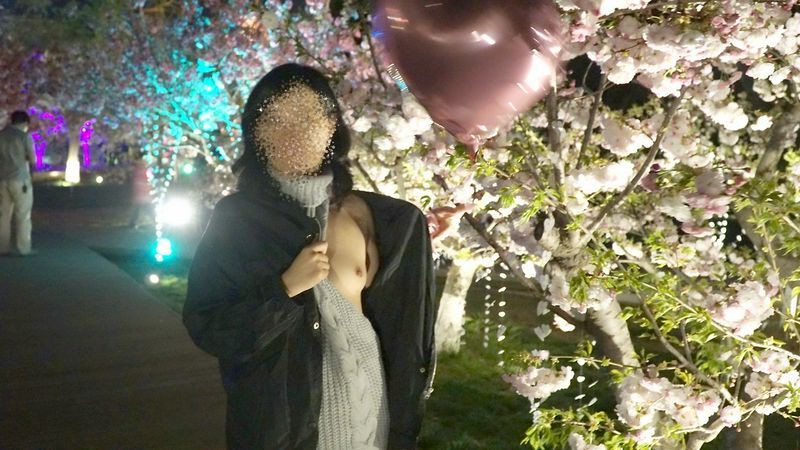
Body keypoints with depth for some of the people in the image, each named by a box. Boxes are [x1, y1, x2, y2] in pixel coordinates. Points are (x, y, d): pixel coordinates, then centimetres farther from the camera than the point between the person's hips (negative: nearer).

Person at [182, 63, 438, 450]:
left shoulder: (364, 214, -1)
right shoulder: (236, 217, -6)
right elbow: (204, 324, -10)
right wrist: (285, 288, -17)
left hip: (360, 394, 2)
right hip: (275, 406, -2)